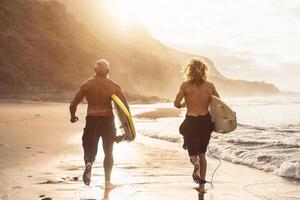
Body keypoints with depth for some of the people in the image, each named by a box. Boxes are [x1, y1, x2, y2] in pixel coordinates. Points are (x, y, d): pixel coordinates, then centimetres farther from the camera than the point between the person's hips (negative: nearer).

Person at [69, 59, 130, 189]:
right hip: (108, 120, 0)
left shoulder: (87, 85, 0)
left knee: (90, 148, 13)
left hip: (91, 120, 0)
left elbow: (73, 104, -2)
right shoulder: (113, 86, -1)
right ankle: (107, 182, 16)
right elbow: (124, 104, -6)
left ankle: (88, 164, -22)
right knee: (108, 152, 14)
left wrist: (73, 117, 17)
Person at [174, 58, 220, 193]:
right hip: (206, 121, 3)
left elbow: (176, 104, -12)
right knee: (202, 154, 19)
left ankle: (196, 164, -28)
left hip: (191, 122, -2)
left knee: (193, 154, 8)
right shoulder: (210, 86, -1)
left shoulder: (185, 85, -7)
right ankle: (202, 184, 18)